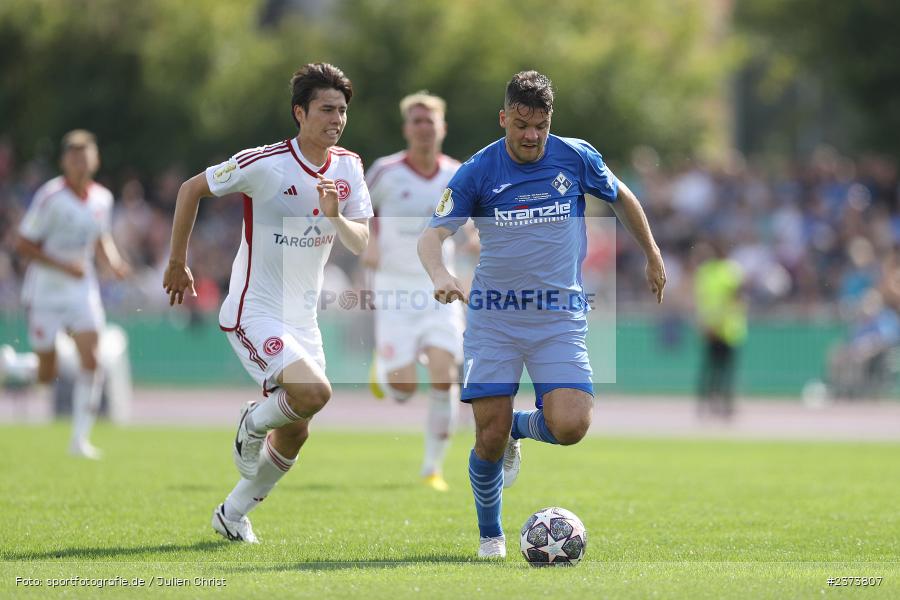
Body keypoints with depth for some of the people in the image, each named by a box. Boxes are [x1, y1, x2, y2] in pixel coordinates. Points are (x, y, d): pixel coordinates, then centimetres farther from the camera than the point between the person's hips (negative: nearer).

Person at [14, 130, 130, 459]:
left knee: (90, 362, -11)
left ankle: (80, 438, -7)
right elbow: (23, 244, -13)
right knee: (46, 374, -1)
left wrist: (113, 261, -1)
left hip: (82, 288, 4)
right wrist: (63, 265, -23)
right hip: (45, 292, -4)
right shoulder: (50, 197, -15)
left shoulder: (102, 198, 2)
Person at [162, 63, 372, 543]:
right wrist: (178, 264, 3)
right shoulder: (263, 164, -16)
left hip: (302, 317, 7)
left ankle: (233, 513, 31)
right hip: (254, 312, -7)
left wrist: (335, 217, -24)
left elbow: (360, 244, -2)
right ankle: (253, 423, 5)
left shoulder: (348, 167, 1)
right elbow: (191, 189, -4)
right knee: (314, 392, -28)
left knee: (295, 432, 10)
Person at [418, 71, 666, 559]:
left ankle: (520, 427, 18)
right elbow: (432, 235, -11)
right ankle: (490, 535, 19)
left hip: (560, 314, 1)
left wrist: (653, 257, 23)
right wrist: (439, 275, -33)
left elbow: (620, 197, 18)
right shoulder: (477, 172, -6)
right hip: (493, 314, -1)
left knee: (569, 427, -18)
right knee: (490, 437, -6)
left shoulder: (576, 158, -1)